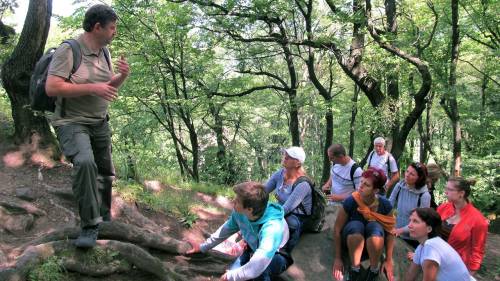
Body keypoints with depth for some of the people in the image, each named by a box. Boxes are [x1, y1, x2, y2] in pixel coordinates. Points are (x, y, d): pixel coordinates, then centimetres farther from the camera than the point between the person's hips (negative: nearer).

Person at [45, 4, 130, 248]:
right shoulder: (68, 50, -15)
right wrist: (93, 88, -25)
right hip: (72, 123, -7)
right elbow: (51, 88, -23)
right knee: (85, 163, -32)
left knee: (105, 173, 17)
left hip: (100, 123, 8)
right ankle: (89, 225, -22)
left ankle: (103, 216, 41)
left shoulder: (104, 51, 7)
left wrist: (122, 76, -4)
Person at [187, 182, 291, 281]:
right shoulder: (240, 212, -21)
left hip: (277, 257, -6)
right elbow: (227, 229, 1)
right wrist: (203, 247, 8)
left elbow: (255, 268, -49)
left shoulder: (272, 228, -43)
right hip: (254, 250, 6)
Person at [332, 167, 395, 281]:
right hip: (353, 239, -1)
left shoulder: (385, 204, -19)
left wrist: (389, 260, -11)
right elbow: (337, 229, -16)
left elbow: (389, 232, -10)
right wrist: (338, 258, -14)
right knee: (356, 226, -35)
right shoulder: (350, 201, -24)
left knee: (374, 226, -34)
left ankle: (374, 271, -14)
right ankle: (354, 270, -18)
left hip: (374, 241, 1)